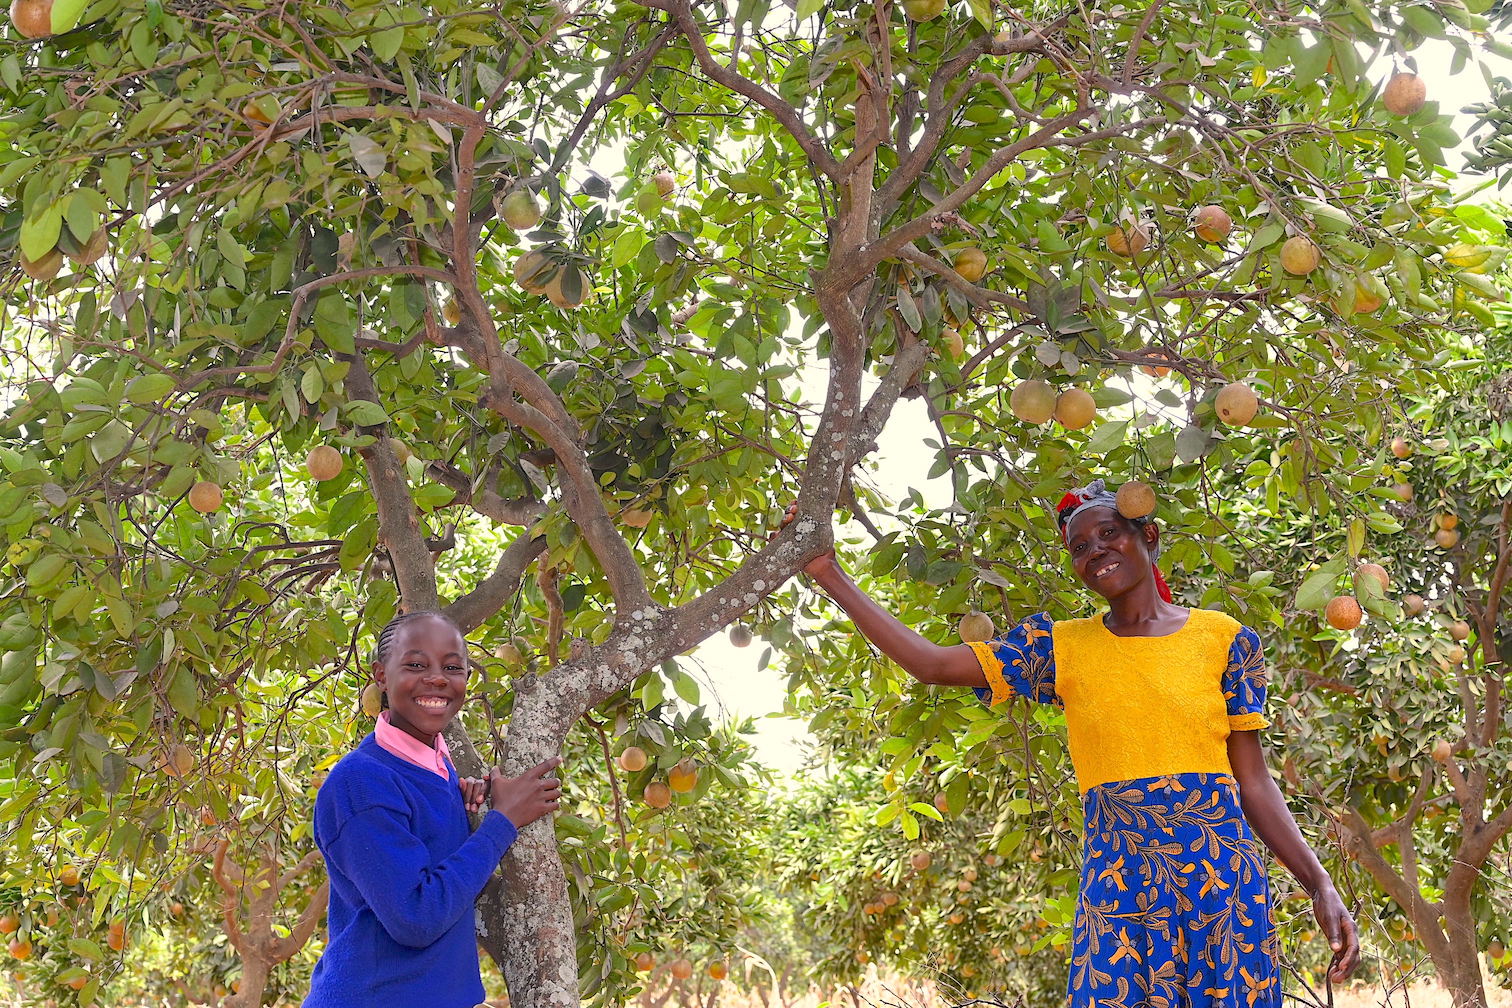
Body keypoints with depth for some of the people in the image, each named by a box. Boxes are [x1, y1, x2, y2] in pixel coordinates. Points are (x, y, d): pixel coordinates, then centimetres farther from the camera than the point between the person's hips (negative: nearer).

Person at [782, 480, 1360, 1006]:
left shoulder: (1224, 638, 4)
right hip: (1116, 882, 0)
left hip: (1222, 876, 0)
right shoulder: (1062, 647, 6)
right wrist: (831, 578, -1)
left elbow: (1253, 779, 5)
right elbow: (932, 665, 0)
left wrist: (1320, 886, -3)